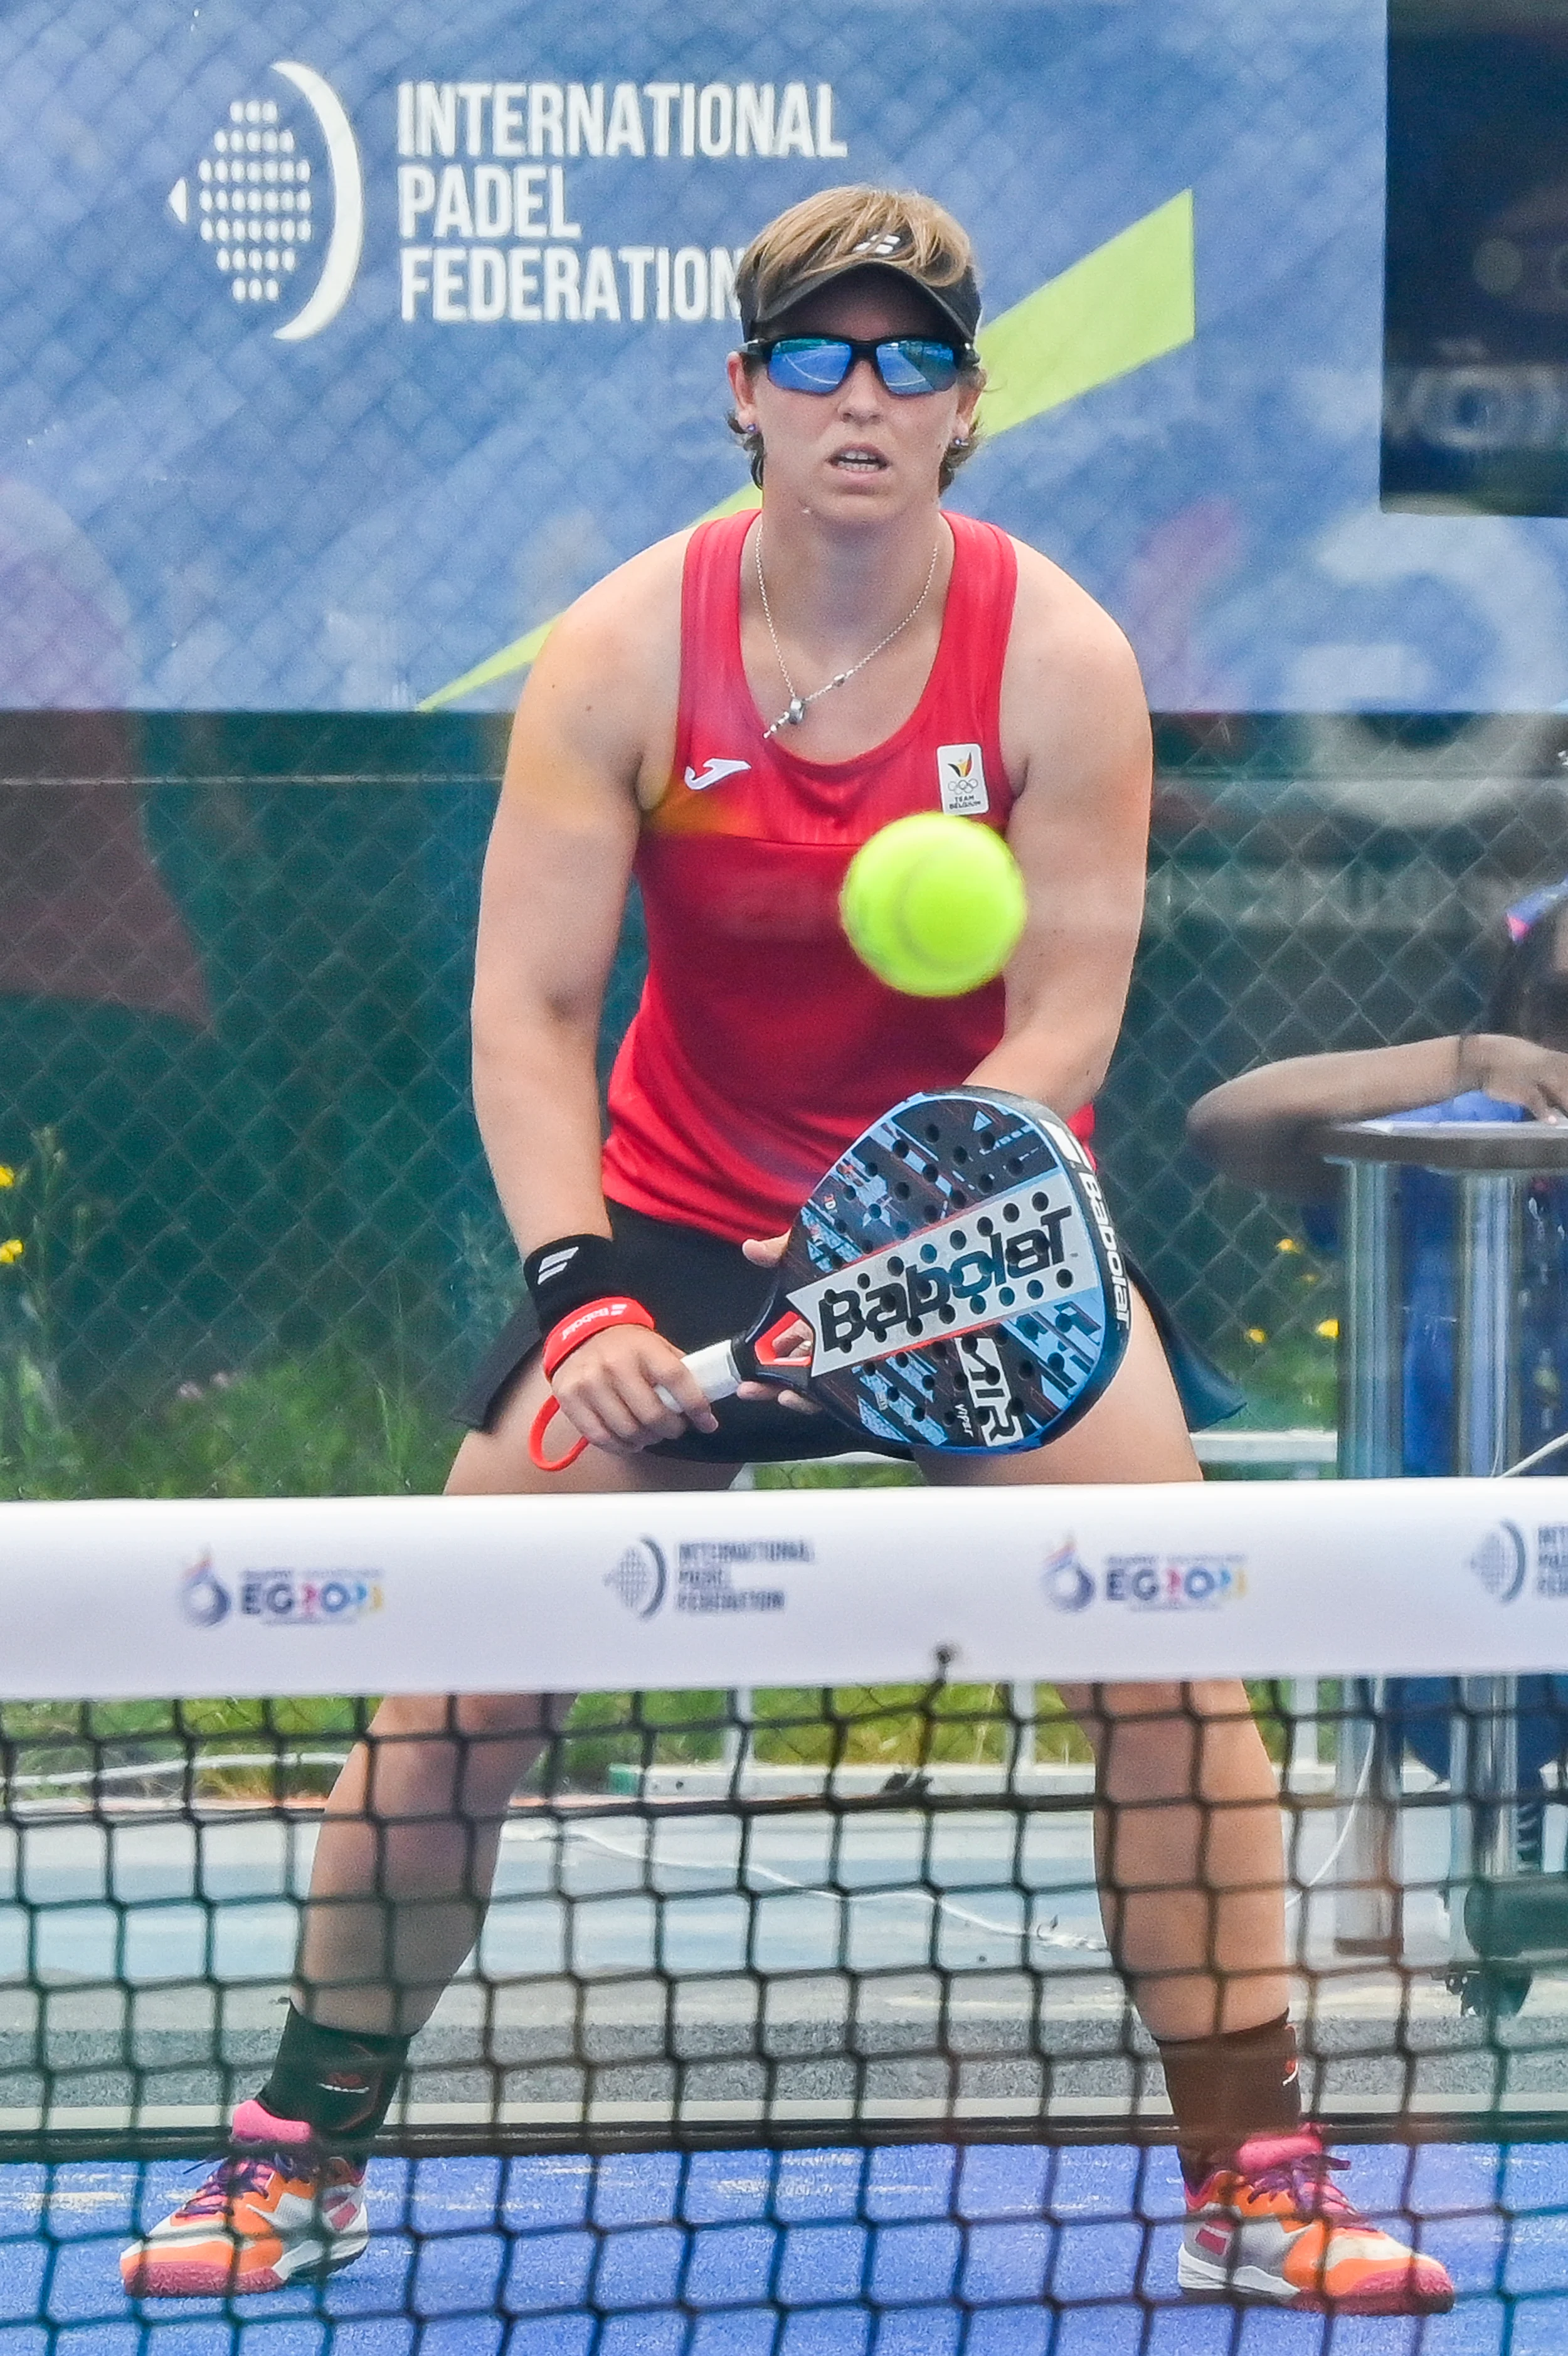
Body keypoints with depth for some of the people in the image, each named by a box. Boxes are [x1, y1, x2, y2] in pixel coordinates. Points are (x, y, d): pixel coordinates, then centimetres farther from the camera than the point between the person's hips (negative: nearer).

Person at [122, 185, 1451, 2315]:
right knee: (455, 1689, -6)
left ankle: (1255, 2182, -2)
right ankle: (302, 2158, 11)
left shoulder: (1058, 659, -12)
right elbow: (530, 1003, -13)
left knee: (1174, 1663, -15)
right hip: (678, 1225, 0)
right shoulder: (623, 653, -12)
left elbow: (1065, 1018, -13)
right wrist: (575, 1291, -26)